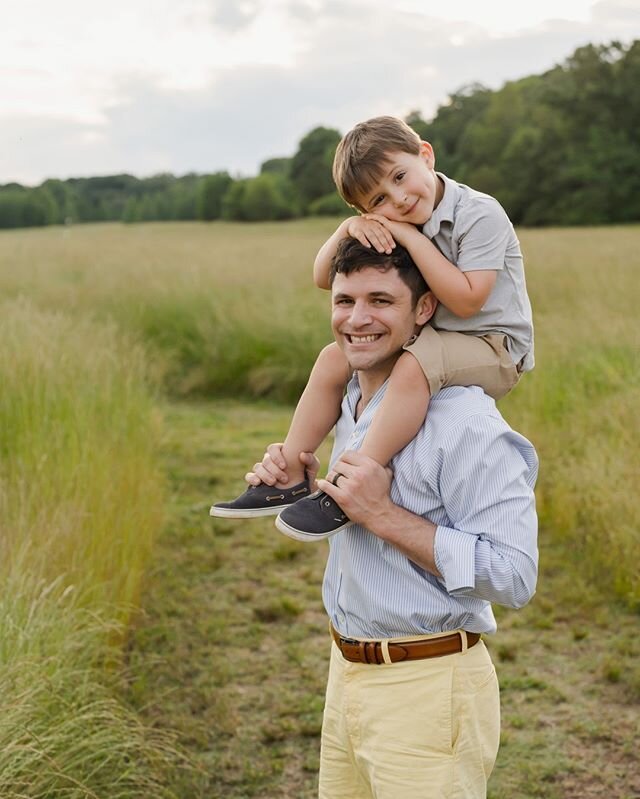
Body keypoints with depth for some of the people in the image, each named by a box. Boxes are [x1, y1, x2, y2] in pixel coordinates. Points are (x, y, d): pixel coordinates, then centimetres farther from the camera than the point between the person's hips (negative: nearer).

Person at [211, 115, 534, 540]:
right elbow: (324, 278, 3)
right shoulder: (391, 227, 2)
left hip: (493, 346, -8)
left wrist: (411, 236, -25)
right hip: (428, 337, 8)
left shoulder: (480, 214, -18)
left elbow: (467, 300, -27)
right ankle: (290, 476, 2)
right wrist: (348, 228, -17)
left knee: (414, 364, -36)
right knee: (335, 358, 0)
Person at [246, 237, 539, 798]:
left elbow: (514, 576, -24)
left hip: (427, 691, -8)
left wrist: (384, 515, -25)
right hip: (347, 672, 8)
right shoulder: (353, 403, 9)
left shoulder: (464, 422, -20)